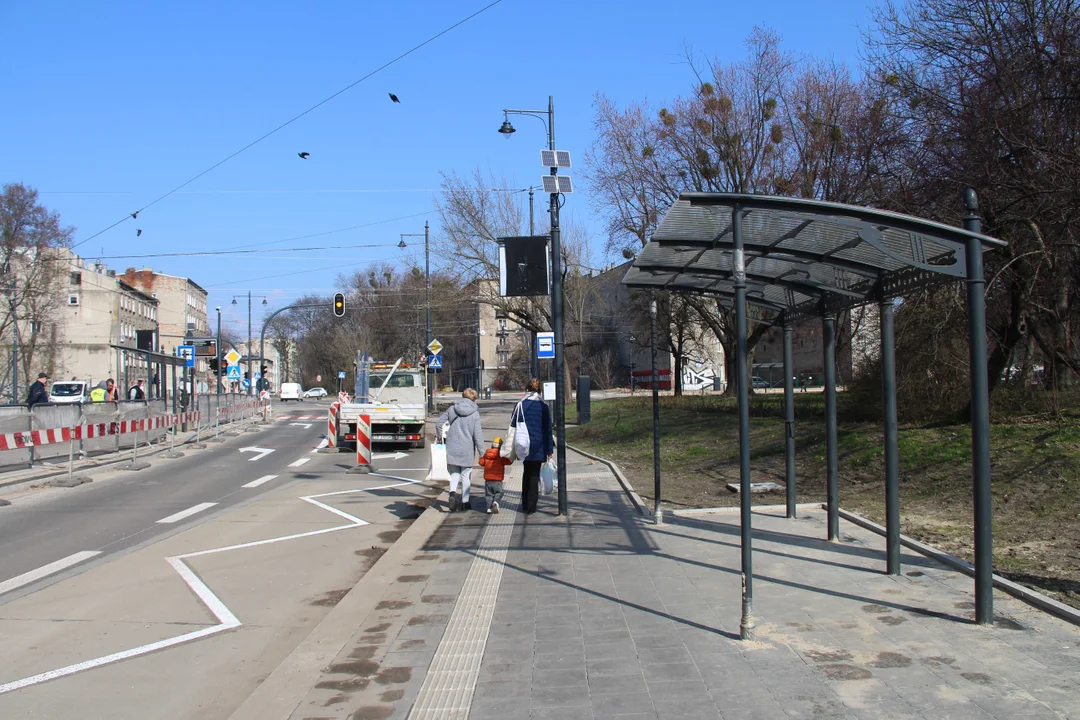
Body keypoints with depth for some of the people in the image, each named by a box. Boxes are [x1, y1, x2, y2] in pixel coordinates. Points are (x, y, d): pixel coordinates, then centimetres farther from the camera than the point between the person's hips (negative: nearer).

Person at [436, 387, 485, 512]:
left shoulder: (452, 409, 2)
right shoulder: (474, 413, -6)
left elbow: (438, 423, 4)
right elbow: (477, 434, -9)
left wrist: (439, 437, 20)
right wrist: (481, 451, -2)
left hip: (452, 448, 2)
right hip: (467, 449, -2)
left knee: (454, 473, 15)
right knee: (466, 475, 11)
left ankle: (452, 492, -11)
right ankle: (465, 502, 15)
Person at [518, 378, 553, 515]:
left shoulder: (520, 405, -3)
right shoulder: (543, 406, -4)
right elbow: (548, 428, -2)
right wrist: (549, 449, 3)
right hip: (538, 446, -1)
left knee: (526, 473, 18)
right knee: (534, 475, 6)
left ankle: (525, 505, 22)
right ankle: (531, 507, 4)